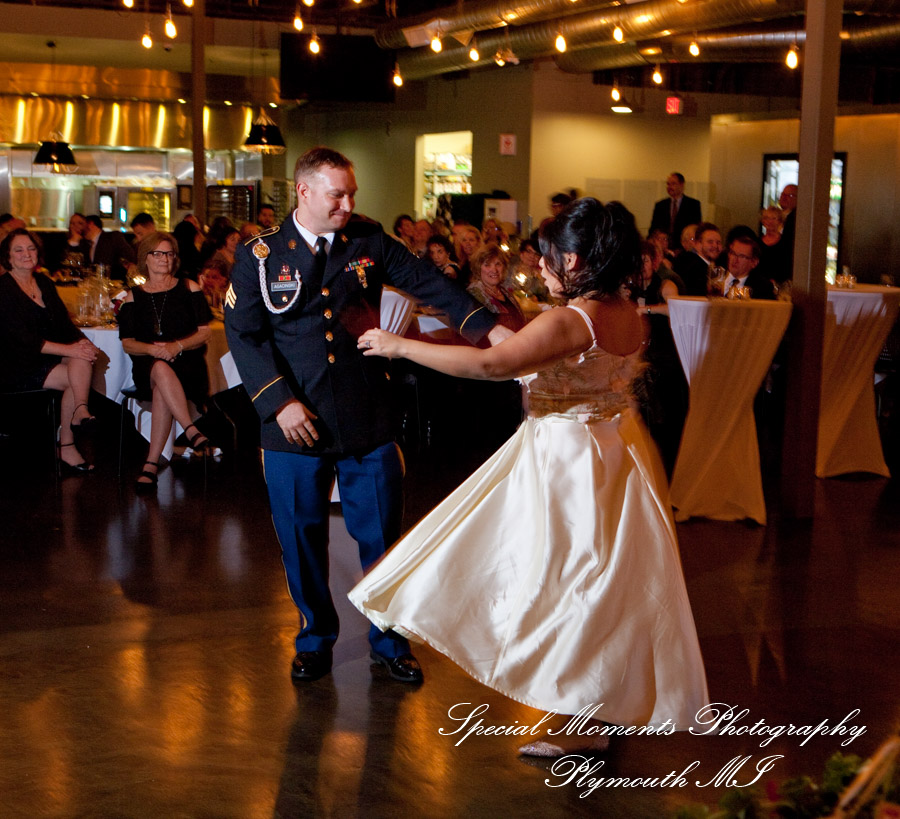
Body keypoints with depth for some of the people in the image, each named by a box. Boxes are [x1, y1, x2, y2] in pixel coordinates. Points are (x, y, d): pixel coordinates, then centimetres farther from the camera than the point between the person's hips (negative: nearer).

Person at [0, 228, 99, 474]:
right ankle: (67, 448, -19)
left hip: (48, 359, 6)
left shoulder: (45, 284, 15)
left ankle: (80, 411, -38)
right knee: (74, 378, -24)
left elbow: (65, 324, 9)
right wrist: (68, 350, -25)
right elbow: (22, 340, -18)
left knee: (82, 361, -25)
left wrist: (83, 343, -14)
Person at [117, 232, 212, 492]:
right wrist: (152, 349, -15)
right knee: (162, 371, -38)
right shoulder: (134, 297, 14)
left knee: (162, 391, -34)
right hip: (147, 368, 1)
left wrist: (177, 346, -14)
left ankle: (151, 463, -36)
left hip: (186, 363, 0)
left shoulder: (188, 288, 12)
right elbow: (127, 343, 7)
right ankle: (191, 431, -45)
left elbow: (204, 333, 5)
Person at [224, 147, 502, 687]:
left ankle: (390, 642, 25)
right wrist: (280, 401, -13)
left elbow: (427, 282, -1)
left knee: (382, 534, 7)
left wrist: (488, 326, -13)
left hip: (367, 416, 1)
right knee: (302, 536, 8)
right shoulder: (260, 256, 1)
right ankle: (316, 639, 29)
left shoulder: (369, 241, 4)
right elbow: (244, 334, -3)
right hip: (296, 421, -1)